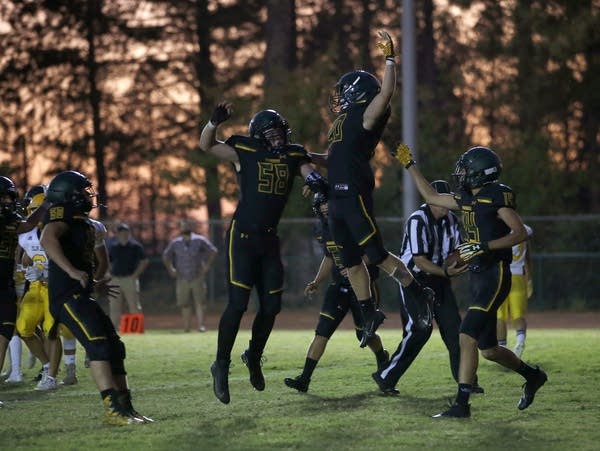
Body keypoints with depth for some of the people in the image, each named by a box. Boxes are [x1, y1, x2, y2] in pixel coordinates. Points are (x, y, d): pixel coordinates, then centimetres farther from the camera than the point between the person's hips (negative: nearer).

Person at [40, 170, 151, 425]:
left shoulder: (83, 224, 22)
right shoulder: (62, 219, -8)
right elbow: (48, 240, -30)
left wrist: (94, 283, 33)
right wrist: (72, 271, -37)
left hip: (80, 297, 10)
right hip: (67, 296, -10)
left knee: (114, 348, 9)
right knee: (98, 345, -21)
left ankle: (125, 407, 14)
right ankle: (113, 409, -27)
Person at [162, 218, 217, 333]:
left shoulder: (200, 240, 0)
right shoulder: (175, 243, 6)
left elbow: (213, 251, 5)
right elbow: (165, 256, 19)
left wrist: (207, 266, -1)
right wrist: (170, 269, 9)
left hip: (197, 277, -2)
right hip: (182, 279, 2)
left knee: (200, 303, -8)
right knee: (184, 304, 3)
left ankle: (201, 325, -12)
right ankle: (186, 328, 7)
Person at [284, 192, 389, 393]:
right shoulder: (323, 229, 4)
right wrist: (316, 282, 9)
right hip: (338, 285, 5)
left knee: (364, 334, 4)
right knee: (322, 331, -6)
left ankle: (382, 358, 38)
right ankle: (305, 378, -8)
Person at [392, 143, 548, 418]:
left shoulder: (497, 196, -11)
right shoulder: (466, 198, 13)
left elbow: (520, 233, -15)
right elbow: (431, 196, 25)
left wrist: (484, 246, -22)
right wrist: (409, 164, 25)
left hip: (495, 274, -9)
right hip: (477, 275, 9)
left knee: (467, 337, -16)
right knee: (488, 349, 11)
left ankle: (461, 403, -14)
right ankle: (532, 376, 30)